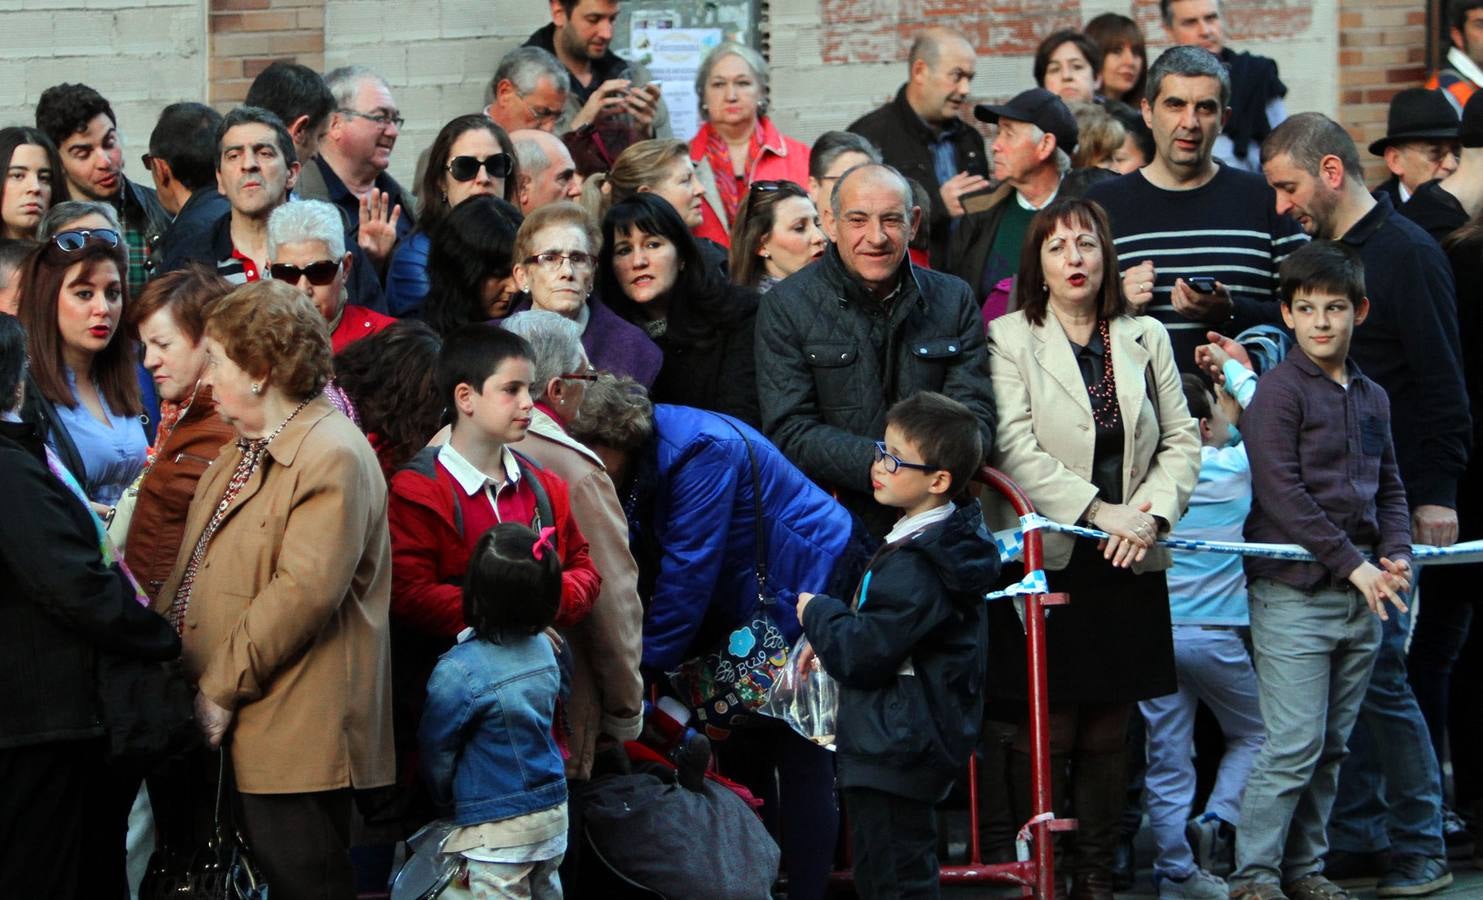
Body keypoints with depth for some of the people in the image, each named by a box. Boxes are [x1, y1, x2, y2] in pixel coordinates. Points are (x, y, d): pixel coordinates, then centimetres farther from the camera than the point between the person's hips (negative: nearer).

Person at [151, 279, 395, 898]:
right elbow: (189, 571, 22)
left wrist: (220, 688, -18)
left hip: (296, 732, -10)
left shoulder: (333, 458, -14)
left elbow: (304, 592, -21)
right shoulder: (240, 454, 20)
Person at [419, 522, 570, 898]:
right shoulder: (543, 651, 0)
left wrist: (444, 798, 11)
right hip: (552, 812, 7)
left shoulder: (459, 672, -20)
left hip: (496, 826, -7)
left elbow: (437, 753, -8)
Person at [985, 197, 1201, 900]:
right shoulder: (1009, 339, 1)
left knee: (1109, 734, 7)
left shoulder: (1146, 339, 13)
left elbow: (1181, 440, 11)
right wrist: (1099, 512, -17)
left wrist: (1153, 511, -8)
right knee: (1046, 733, -5)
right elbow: (1015, 448, -10)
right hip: (1046, 556, -4)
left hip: (1128, 561, 4)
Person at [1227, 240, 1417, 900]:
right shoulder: (1279, 391, -6)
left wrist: (1396, 554, 1)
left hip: (1361, 597, 6)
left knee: (1331, 747, 9)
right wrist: (1353, 565, -15)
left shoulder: (1372, 398, 14)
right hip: (1294, 592, -6)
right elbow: (1283, 493, -13)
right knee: (1294, 745, -9)